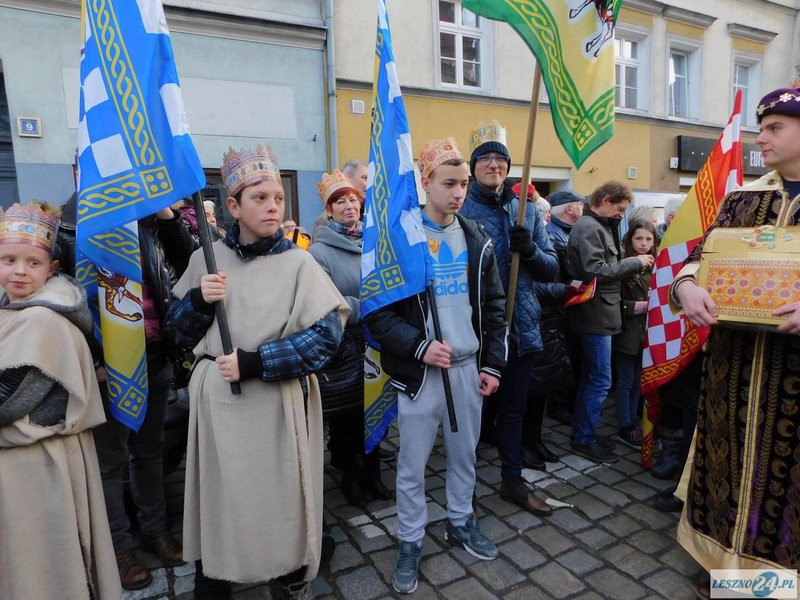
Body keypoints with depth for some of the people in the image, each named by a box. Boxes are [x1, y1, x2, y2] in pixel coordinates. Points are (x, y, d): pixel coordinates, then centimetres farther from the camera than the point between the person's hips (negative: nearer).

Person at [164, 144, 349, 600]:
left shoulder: (298, 263, -8)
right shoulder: (206, 259, 2)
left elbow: (328, 335, -15)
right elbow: (178, 333, 8)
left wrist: (255, 362, -20)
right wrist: (199, 300, -13)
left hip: (277, 403, -2)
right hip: (217, 399, 3)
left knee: (282, 494, 11)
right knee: (219, 497, 14)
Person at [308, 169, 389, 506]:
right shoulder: (319, 251, -8)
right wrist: (366, 309, -18)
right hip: (343, 349, -4)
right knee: (346, 415, 8)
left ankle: (372, 471, 33)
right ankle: (349, 475, 31)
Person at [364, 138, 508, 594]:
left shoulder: (477, 239, 5)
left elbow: (494, 305, 9)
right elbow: (377, 312, -9)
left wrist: (493, 363, 4)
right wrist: (419, 347, -18)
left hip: (469, 368, 4)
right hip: (420, 372, -4)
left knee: (465, 454, 19)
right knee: (413, 465, 9)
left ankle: (461, 521, 42)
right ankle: (411, 541, 29)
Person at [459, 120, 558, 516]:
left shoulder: (526, 211, 9)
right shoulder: (459, 210, -5)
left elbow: (552, 269, 6)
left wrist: (530, 250, -13)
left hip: (521, 327, 5)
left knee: (514, 407, 17)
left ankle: (513, 480, 35)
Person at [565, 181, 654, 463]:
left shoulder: (600, 226, 18)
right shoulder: (588, 228, -14)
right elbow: (596, 270, -24)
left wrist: (633, 264, 7)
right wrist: (635, 262, -14)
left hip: (600, 314, 11)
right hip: (595, 315, -11)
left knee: (591, 378, 16)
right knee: (600, 381, -3)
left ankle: (583, 434, 27)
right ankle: (584, 439, 9)